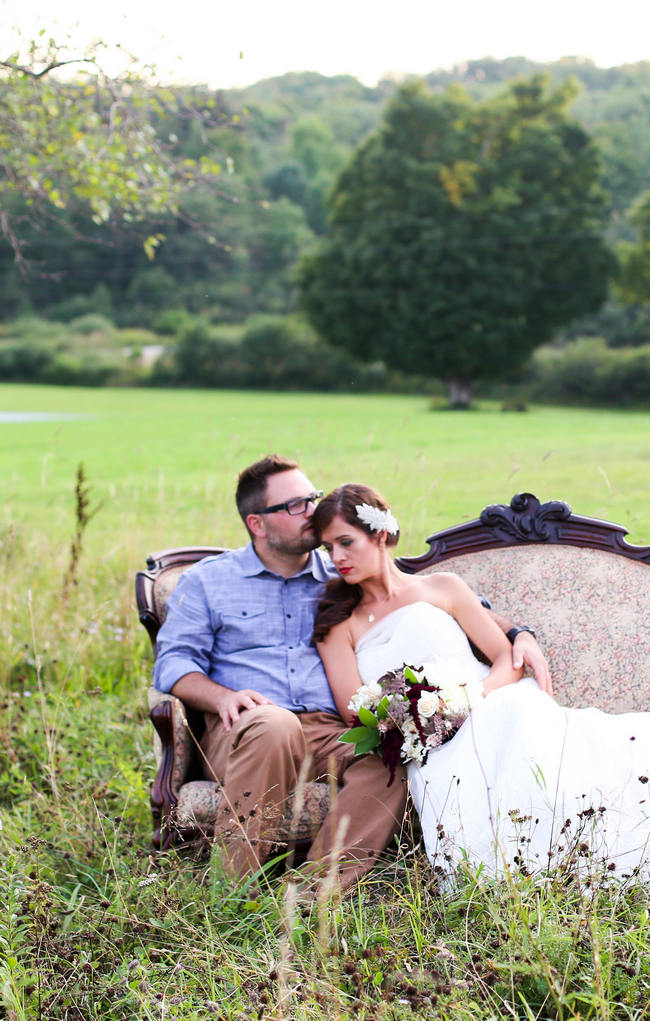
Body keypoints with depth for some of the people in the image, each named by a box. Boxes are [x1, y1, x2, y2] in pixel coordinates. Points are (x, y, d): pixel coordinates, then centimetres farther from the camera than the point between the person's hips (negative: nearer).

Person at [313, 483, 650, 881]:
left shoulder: (442, 588, 18)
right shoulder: (338, 626, 17)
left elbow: (509, 659, 10)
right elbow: (356, 716, 5)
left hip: (494, 705, 1)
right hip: (431, 747, -1)